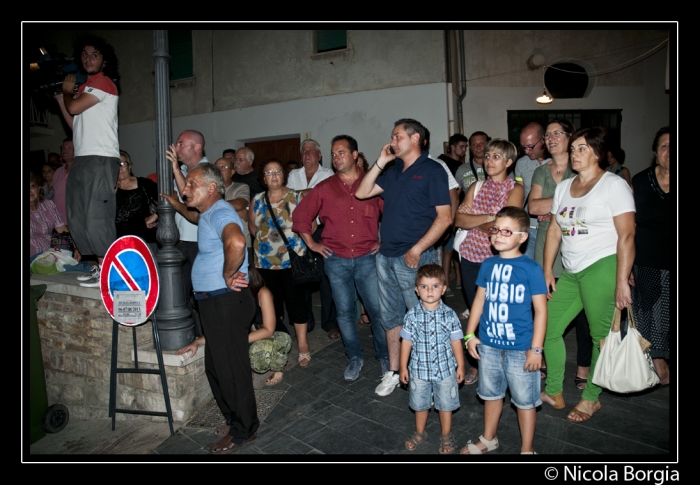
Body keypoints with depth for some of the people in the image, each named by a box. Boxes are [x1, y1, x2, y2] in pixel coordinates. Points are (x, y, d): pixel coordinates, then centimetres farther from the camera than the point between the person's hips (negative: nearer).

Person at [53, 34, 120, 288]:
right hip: (83, 159, 10)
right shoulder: (86, 87, 26)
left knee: (97, 216, -13)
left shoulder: (103, 81, -1)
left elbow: (74, 107, -10)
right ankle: (101, 267, 12)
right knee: (78, 218, 8)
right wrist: (60, 98, 21)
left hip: (100, 159, -9)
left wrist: (67, 91, 10)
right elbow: (74, 124, 26)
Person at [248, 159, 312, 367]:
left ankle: (302, 345, 9)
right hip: (265, 261, 4)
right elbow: (252, 225, 17)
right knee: (272, 302, 13)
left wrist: (293, 240, -12)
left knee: (295, 301, -3)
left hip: (292, 259, -4)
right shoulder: (257, 200, 8)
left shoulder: (296, 197, -3)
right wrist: (264, 237, 5)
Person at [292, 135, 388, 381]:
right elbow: (301, 215, 11)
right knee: (344, 312, 10)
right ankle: (354, 357, 28)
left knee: (378, 310, 3)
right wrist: (311, 243, 6)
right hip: (336, 260, 2)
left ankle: (384, 355, 24)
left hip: (367, 257, -1)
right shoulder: (324, 188, 4)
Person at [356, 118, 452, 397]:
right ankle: (393, 372, 30)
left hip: (413, 258, -7)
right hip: (385, 256, 7)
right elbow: (361, 193, 11)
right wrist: (380, 162, 5)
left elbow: (445, 217, -12)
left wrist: (417, 249, -17)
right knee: (390, 316, 15)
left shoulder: (432, 170, -6)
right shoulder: (393, 171, 15)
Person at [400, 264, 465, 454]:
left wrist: (460, 366, 2)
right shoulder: (412, 315, -12)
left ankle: (446, 436, 40)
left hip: (445, 369, -1)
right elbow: (406, 342, -3)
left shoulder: (449, 315, -12)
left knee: (445, 404, 17)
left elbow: (456, 342, -3)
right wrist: (403, 367, 1)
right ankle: (420, 433, 44)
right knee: (419, 404, 20)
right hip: (419, 369, 1)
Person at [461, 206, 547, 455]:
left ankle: (527, 449, 32)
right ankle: (488, 439, 42)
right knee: (491, 394, 22)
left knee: (525, 400, 12)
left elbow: (540, 310, -10)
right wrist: (470, 334, 7)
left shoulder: (531, 268, -13)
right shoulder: (488, 265, 1)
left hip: (520, 348, -4)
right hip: (488, 344, 5)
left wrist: (536, 348, -12)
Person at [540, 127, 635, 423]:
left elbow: (626, 236, -11)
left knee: (601, 336, 2)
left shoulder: (614, 185, -5)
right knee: (548, 327, 7)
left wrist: (622, 282, -15)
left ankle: (591, 398, 21)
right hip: (571, 272, 7)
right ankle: (553, 393, 22)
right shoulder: (564, 187, 14)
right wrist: (547, 271, 9)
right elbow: (554, 231, 13)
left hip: (602, 268, -7)